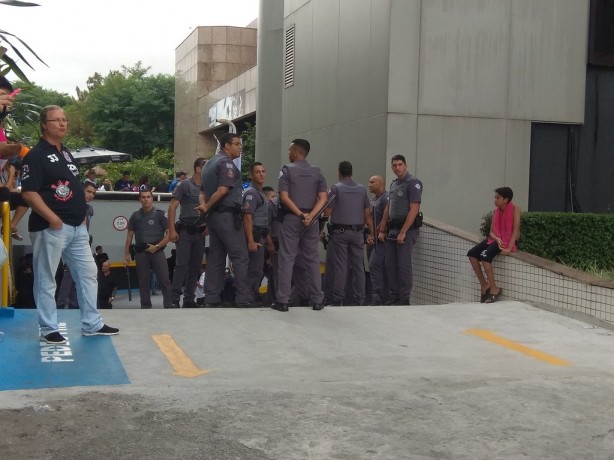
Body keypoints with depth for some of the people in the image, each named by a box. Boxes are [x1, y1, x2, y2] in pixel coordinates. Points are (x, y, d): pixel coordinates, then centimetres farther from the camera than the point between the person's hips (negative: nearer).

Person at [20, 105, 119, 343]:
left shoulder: (66, 153, 16)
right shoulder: (36, 155, -11)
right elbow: (29, 193, -18)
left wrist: (82, 214, 14)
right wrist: (52, 218, -23)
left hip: (77, 227, 9)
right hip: (50, 228, -9)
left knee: (88, 274, 11)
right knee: (46, 280, 2)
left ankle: (92, 324, 20)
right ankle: (49, 329, 11)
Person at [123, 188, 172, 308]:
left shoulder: (159, 214, 3)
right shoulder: (135, 216, 10)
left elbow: (169, 233, 1)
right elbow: (130, 236, 12)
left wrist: (156, 246, -9)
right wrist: (126, 254, 6)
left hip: (157, 251, -2)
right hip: (140, 253, 2)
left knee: (164, 280, -9)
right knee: (143, 282, 4)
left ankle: (169, 306, -4)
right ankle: (145, 307, 11)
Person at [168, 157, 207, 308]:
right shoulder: (184, 185, -3)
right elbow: (172, 207, -7)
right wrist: (171, 230, -14)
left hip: (200, 232, 6)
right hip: (185, 231, -5)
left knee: (195, 266, 7)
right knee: (181, 264, -11)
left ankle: (189, 299, 14)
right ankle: (174, 299, -9)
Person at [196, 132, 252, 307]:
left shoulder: (209, 163, 20)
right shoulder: (226, 162, -10)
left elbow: (203, 191, 19)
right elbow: (223, 190, -20)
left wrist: (204, 206, 0)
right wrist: (207, 207, -8)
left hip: (214, 216, 9)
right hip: (228, 216, -9)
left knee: (215, 258, 9)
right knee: (240, 257, -6)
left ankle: (211, 299, 8)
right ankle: (243, 299, -8)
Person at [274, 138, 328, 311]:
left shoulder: (287, 170, -1)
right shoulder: (317, 172, 9)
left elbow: (284, 197, -11)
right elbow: (323, 198, -2)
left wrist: (300, 215, -12)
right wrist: (310, 216, -11)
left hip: (291, 219, -3)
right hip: (311, 220, 3)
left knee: (287, 259, -1)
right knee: (312, 259, 8)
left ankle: (283, 300, -3)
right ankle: (317, 300, 10)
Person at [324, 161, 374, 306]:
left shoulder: (336, 188, -5)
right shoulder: (362, 189, 8)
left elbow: (327, 212, -8)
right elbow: (367, 214, 7)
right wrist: (371, 233, 11)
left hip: (340, 232, -3)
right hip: (357, 232, 3)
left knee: (340, 266, -2)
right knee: (358, 266, 7)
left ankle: (338, 299, -1)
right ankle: (360, 300, 10)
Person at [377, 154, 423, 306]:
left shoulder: (413, 183, -10)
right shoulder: (394, 184, 16)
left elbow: (414, 210, -17)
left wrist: (403, 232, -19)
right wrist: (382, 230, 16)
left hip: (408, 229, -8)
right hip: (393, 229, 8)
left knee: (404, 265, -5)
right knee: (390, 265, 8)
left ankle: (404, 299, 2)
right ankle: (394, 297, 16)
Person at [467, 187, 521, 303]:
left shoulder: (514, 209, -9)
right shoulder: (496, 211, 10)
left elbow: (516, 230, -16)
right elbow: (491, 231, 7)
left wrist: (509, 248, -25)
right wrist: (497, 239, -17)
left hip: (508, 240, -7)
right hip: (496, 239, 7)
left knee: (485, 255, -30)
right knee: (472, 253, -14)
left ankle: (494, 289, -19)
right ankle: (484, 285, -5)